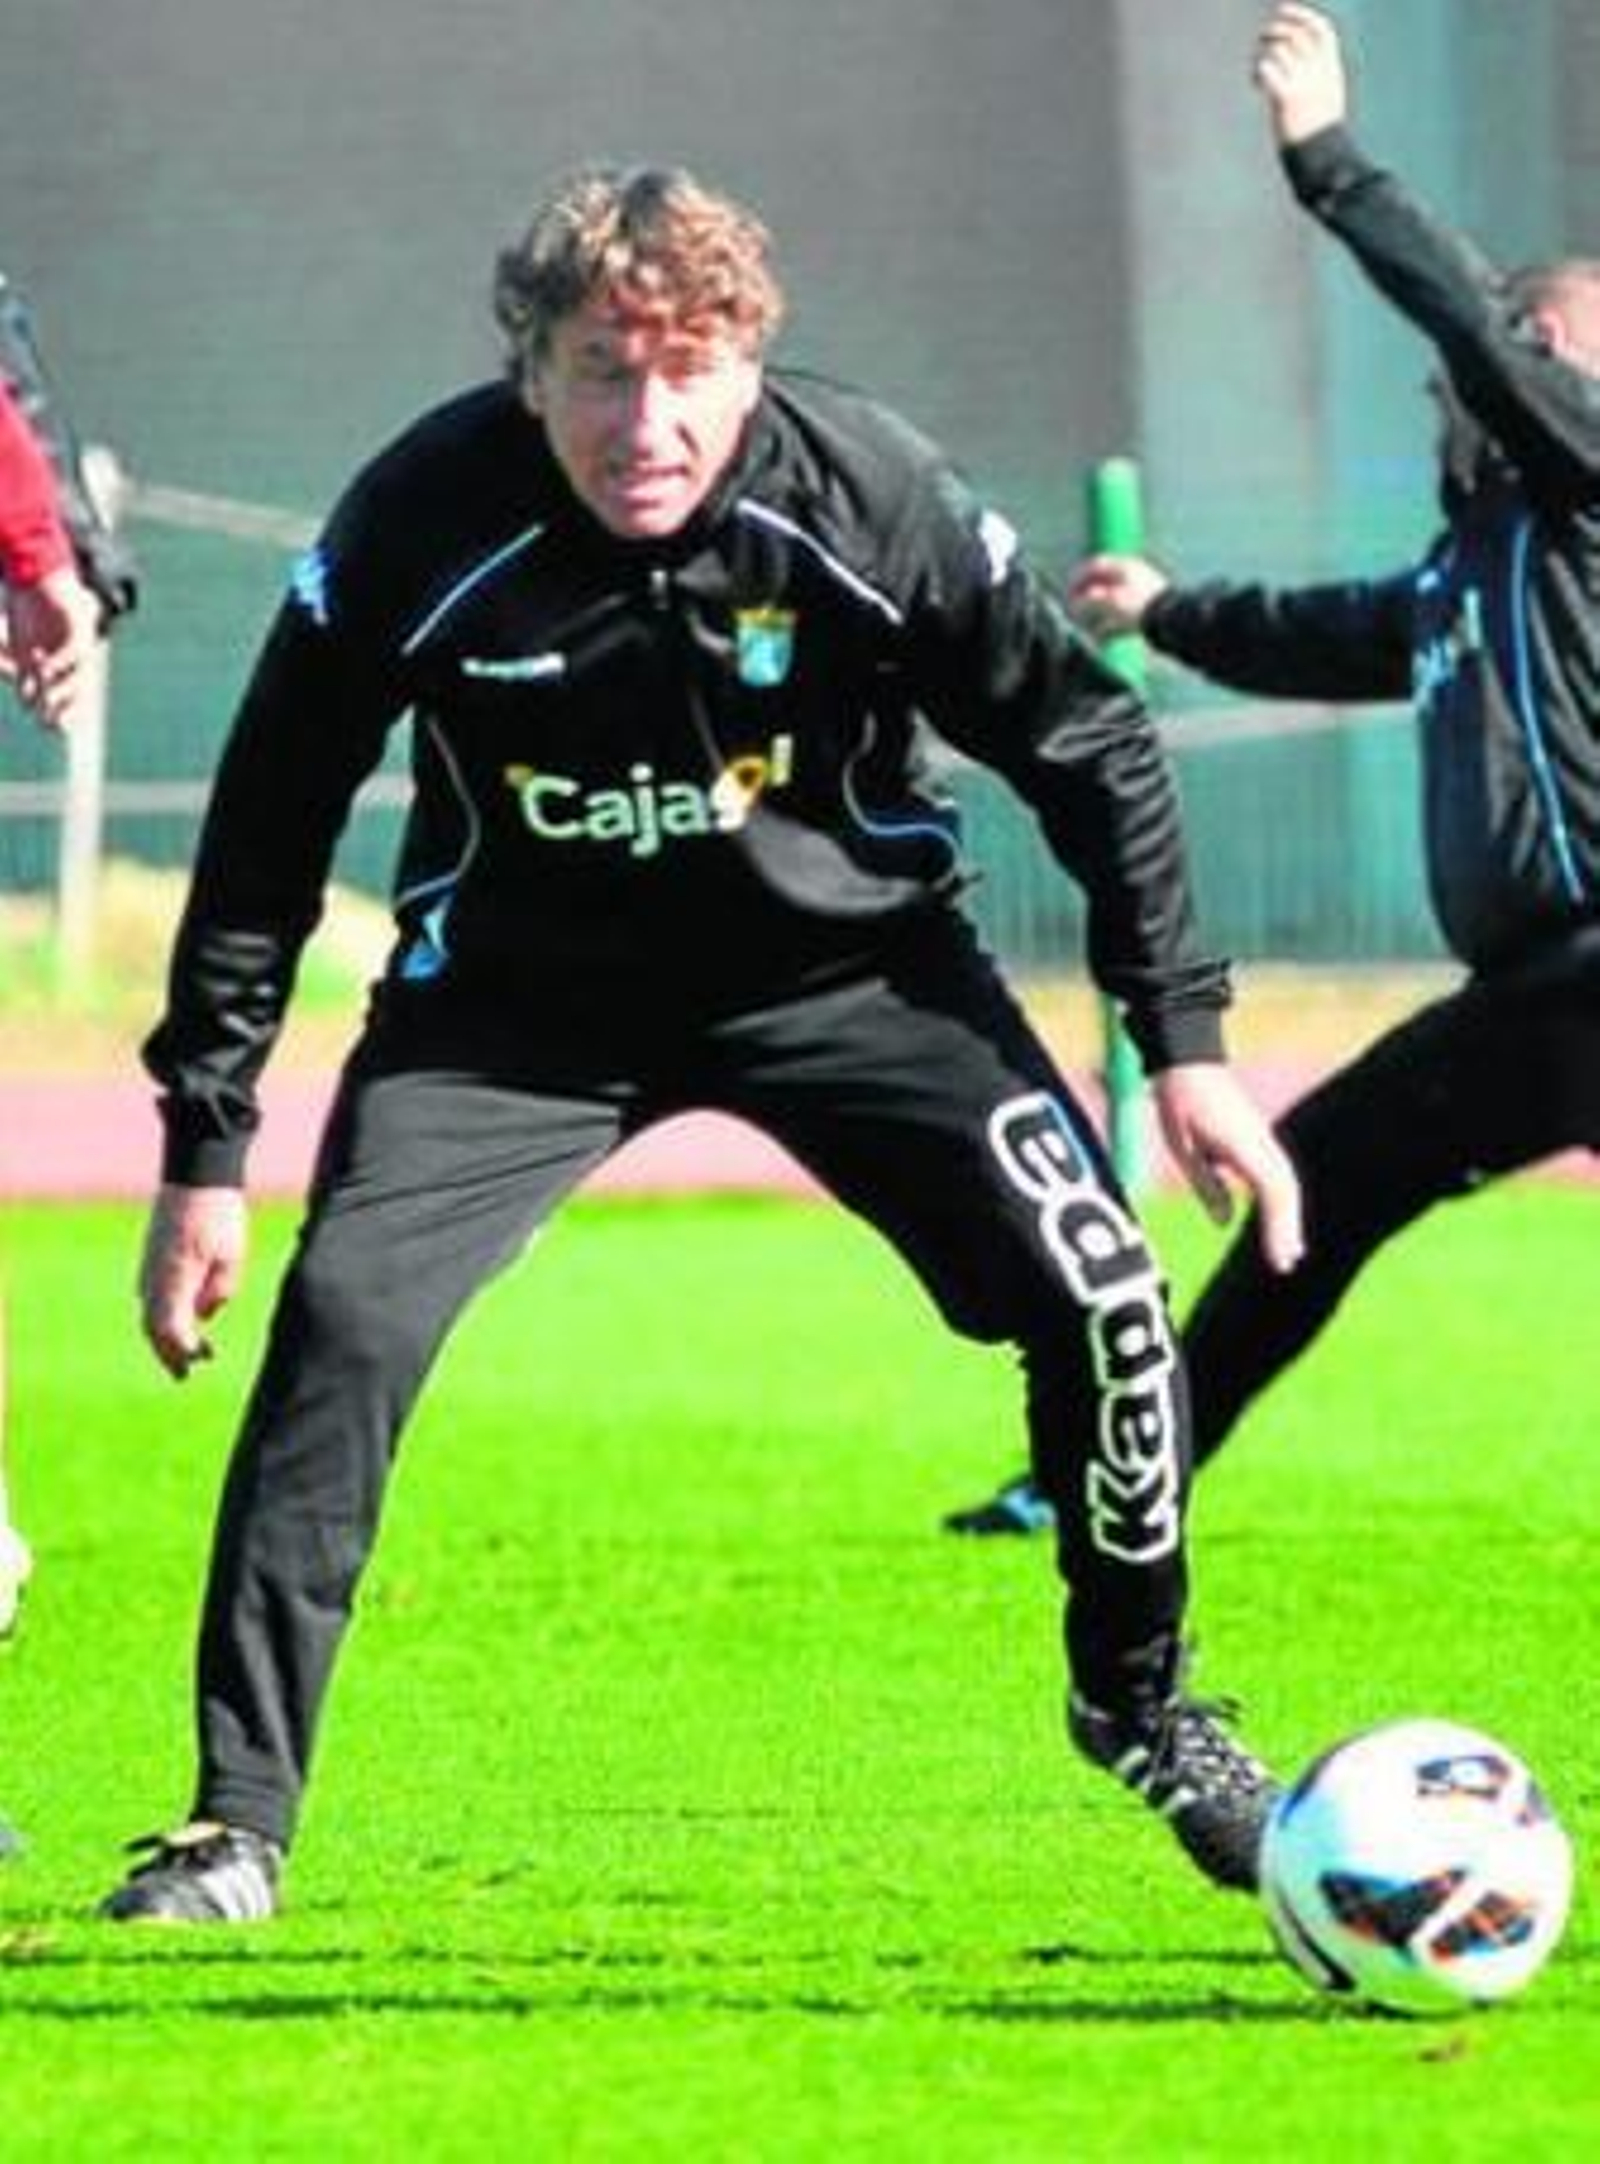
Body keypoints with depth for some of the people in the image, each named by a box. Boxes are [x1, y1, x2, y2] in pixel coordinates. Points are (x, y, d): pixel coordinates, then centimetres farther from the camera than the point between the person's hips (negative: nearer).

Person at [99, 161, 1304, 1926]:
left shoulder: (871, 496, -22)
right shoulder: (424, 524, -24)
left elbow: (1089, 749, -7)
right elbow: (266, 832, -11)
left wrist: (1186, 1047, -8)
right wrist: (205, 1149, -11)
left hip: (844, 963, 1)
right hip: (514, 997, -1)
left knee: (1097, 1291, -14)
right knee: (341, 1320, -21)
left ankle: (1139, 1703, 13)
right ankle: (237, 1824, -10)